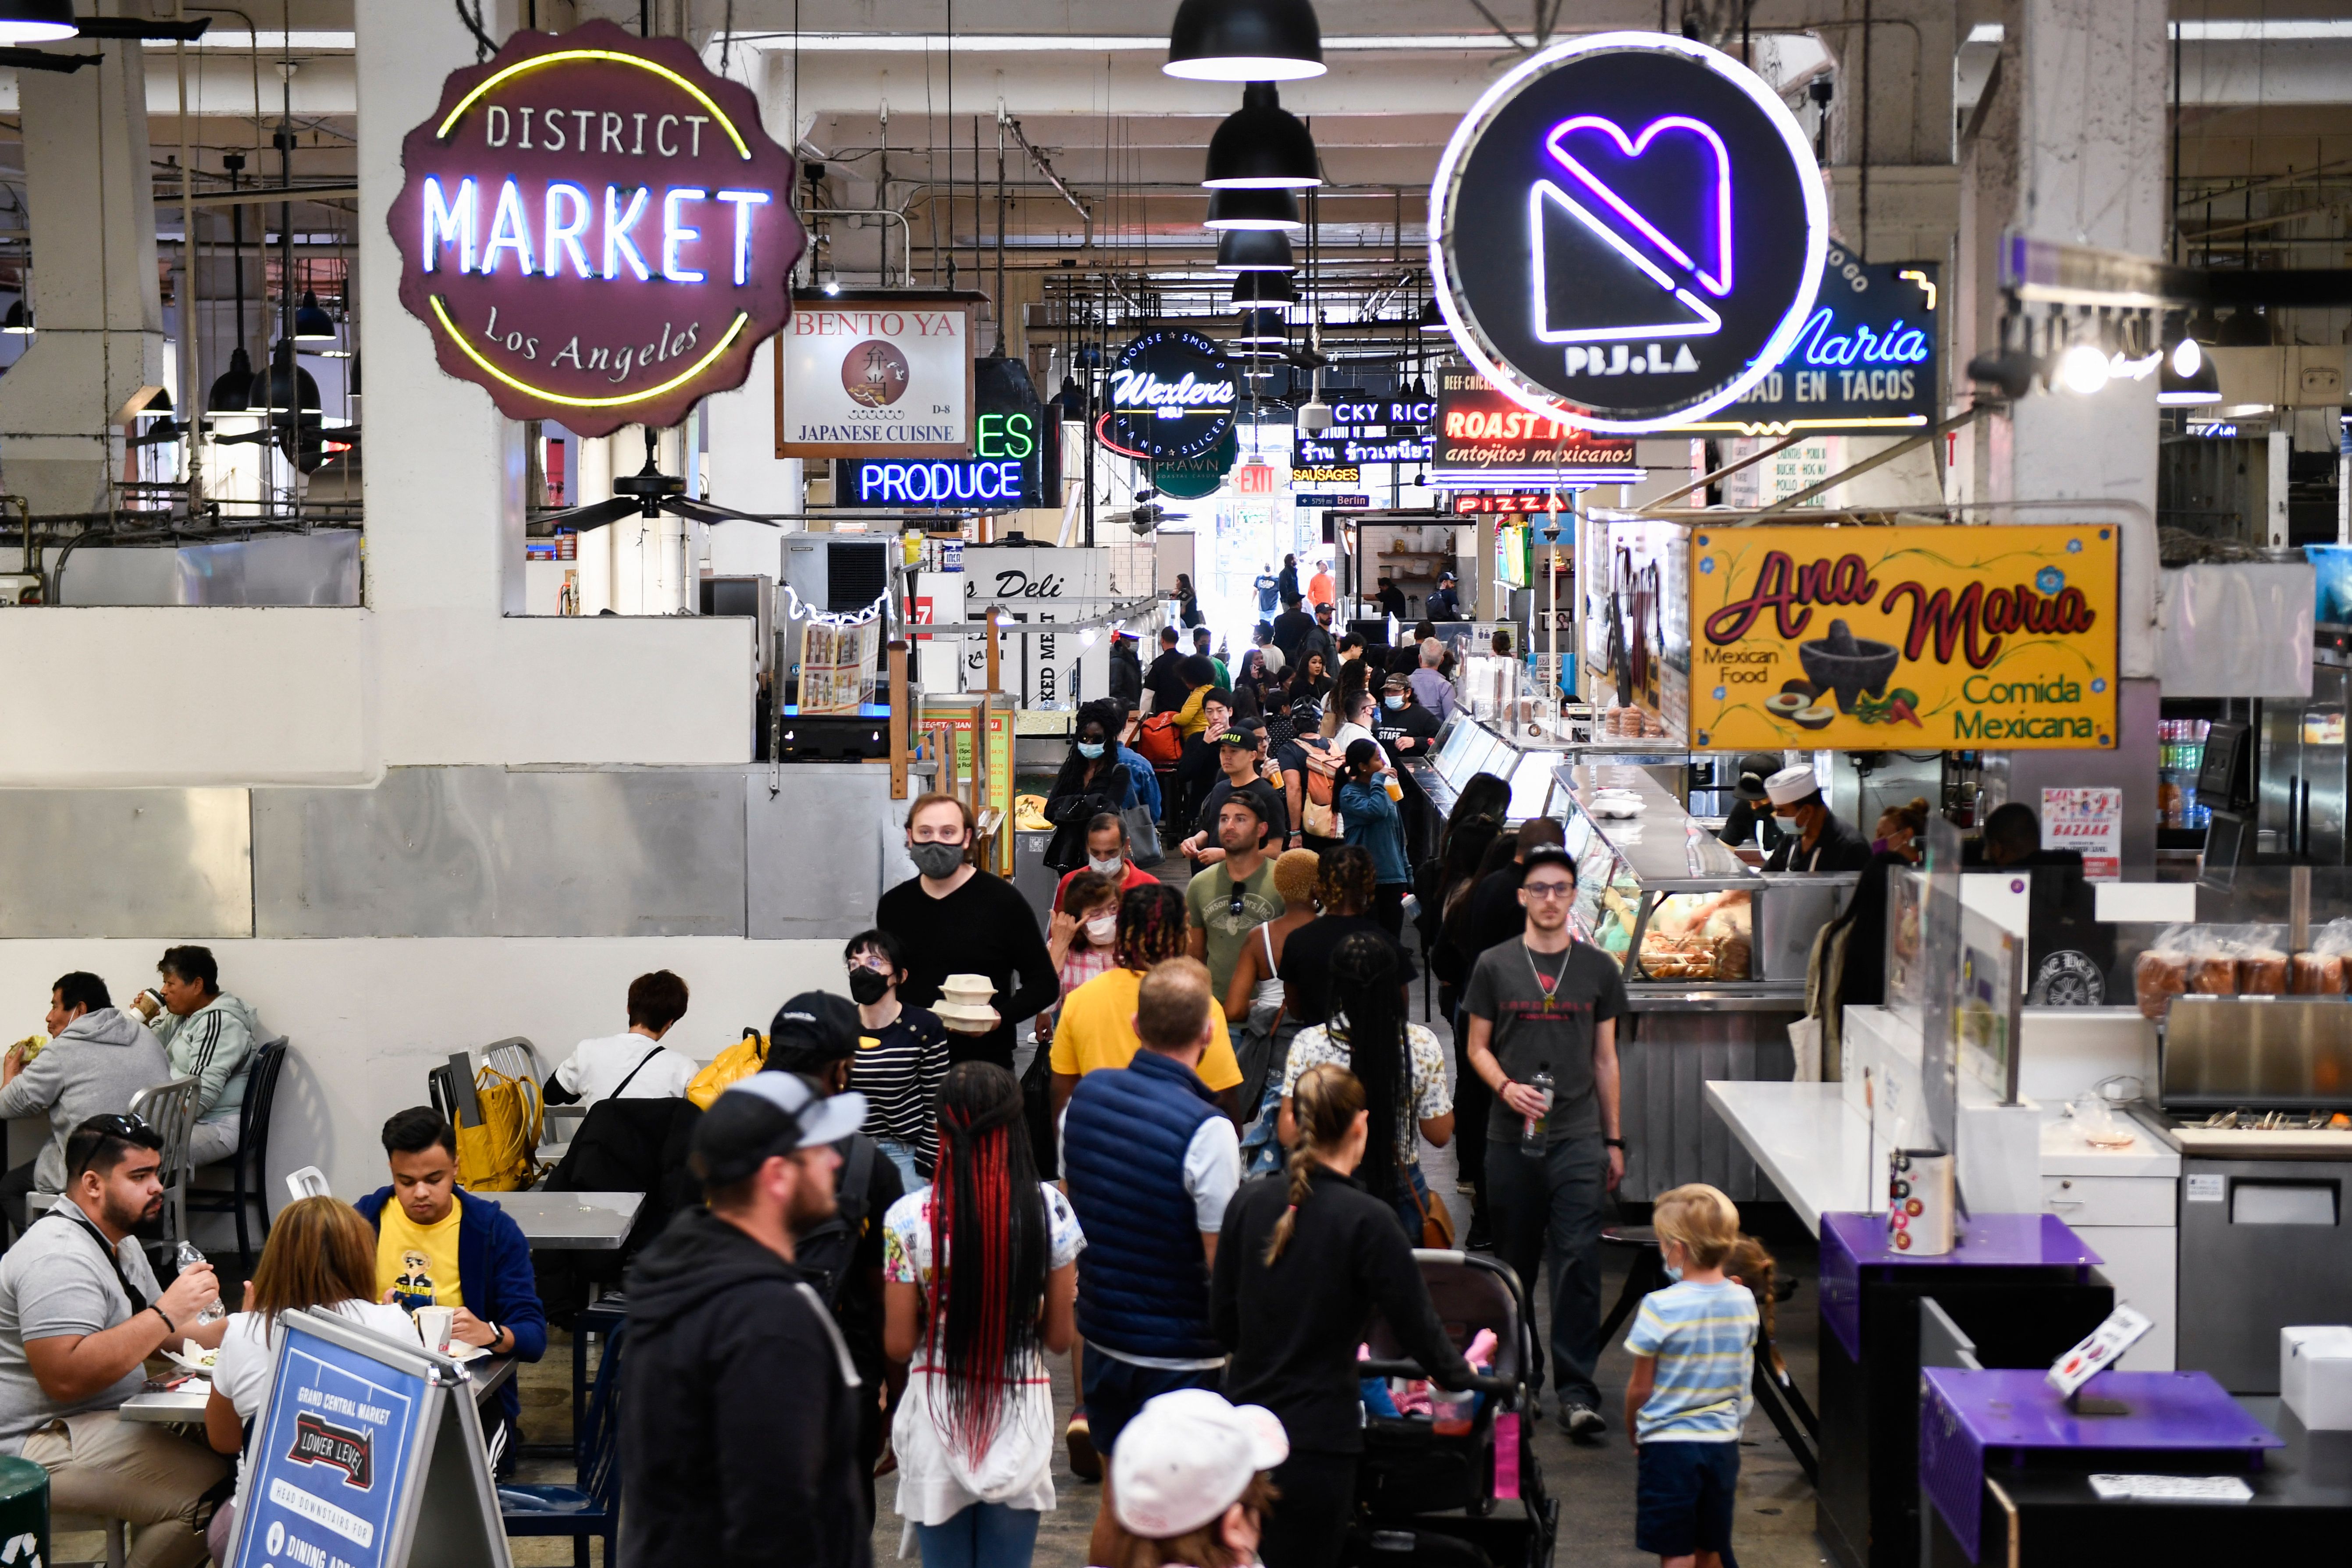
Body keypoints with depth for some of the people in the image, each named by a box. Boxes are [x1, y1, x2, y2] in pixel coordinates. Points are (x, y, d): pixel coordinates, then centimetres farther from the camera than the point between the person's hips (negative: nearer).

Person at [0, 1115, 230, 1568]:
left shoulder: (117, 1240, 15)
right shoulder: (58, 1258, -19)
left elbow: (148, 1334, 25)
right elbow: (65, 1377, -29)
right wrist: (168, 1314, -27)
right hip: (37, 1445, -11)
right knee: (207, 1490, -24)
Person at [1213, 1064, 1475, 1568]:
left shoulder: (1249, 1202, 2)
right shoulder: (1366, 1220, -13)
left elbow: (1223, 1318, 10)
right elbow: (1416, 1323, -6)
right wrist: (1456, 1373, 15)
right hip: (1317, 1437, -5)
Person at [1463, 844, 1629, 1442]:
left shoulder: (1598, 969, 8)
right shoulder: (1495, 966, 4)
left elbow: (1605, 1058, 13)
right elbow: (1478, 1047, 8)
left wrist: (1613, 1139, 11)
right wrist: (1507, 1087, -13)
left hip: (1578, 1138, 0)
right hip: (1512, 1137, 0)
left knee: (1579, 1259, -10)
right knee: (1514, 1261, 9)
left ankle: (1577, 1391, -9)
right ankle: (1518, 1374, 25)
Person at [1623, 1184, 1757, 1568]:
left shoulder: (1660, 1307, -16)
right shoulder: (1744, 1302, -1)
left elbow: (1640, 1387, -8)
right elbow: (1745, 1375, 10)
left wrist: (1633, 1430, 6)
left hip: (1670, 1444, -5)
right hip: (1724, 1444, 5)